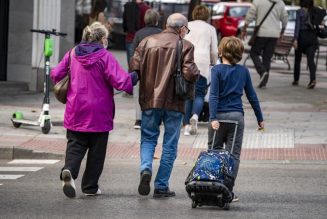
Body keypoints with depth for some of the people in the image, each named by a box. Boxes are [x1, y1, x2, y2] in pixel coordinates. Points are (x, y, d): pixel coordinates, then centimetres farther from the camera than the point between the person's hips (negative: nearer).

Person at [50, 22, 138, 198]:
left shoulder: (72, 54, 3)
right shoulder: (105, 57, -12)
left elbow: (55, 74, 7)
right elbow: (120, 81, -18)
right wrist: (134, 77, 1)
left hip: (75, 111, 3)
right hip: (99, 113, -3)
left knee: (75, 144, 8)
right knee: (96, 150, 10)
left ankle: (69, 170, -21)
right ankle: (90, 186, 15)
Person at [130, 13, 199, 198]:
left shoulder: (147, 42, 3)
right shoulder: (185, 46, -6)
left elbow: (134, 67, -2)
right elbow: (189, 73, -17)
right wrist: (196, 72, 5)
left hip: (150, 100, 2)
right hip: (174, 102, -2)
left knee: (148, 138, 15)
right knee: (170, 144, 8)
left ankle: (146, 168, -12)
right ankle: (161, 186, 8)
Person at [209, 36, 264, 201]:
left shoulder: (217, 70, -4)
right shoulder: (243, 71, 6)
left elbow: (213, 95, -13)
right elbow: (252, 96, 10)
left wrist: (213, 118, -18)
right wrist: (260, 118, 18)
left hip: (220, 115, -2)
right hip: (237, 116, 2)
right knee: (233, 155, 3)